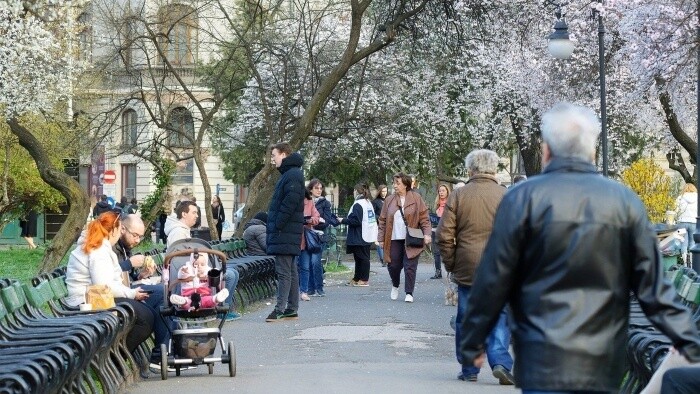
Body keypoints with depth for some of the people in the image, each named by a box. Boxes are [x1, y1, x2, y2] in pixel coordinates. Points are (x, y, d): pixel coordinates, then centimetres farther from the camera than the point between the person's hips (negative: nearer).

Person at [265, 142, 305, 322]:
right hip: (286, 233, 10)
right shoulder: (289, 174, 19)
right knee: (290, 270, 11)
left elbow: (289, 204, -22)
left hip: (285, 233, -10)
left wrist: (277, 225, -19)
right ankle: (292, 309, 15)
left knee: (283, 271, -10)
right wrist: (274, 226, 15)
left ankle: (280, 308, -10)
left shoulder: (293, 175, -13)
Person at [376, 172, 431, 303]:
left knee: (410, 266, -4)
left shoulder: (416, 199, 0)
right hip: (394, 239, 3)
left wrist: (427, 233, -13)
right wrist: (381, 238, 6)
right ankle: (395, 286, 32)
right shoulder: (389, 200, 8)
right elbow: (383, 221, 10)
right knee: (393, 265, 4)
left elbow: (424, 218, -2)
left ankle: (409, 293, 5)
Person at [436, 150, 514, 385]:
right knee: (500, 316, 7)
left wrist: (451, 264, 8)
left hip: (467, 269, 1)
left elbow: (444, 235, -2)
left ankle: (469, 370, 16)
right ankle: (500, 362, -8)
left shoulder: (458, 196, -1)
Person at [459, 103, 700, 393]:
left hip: (544, 365, -3)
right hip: (605, 366, 3)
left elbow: (493, 283, -3)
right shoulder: (625, 201, 4)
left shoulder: (521, 199, -4)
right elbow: (653, 287, 3)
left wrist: (471, 343, 9)